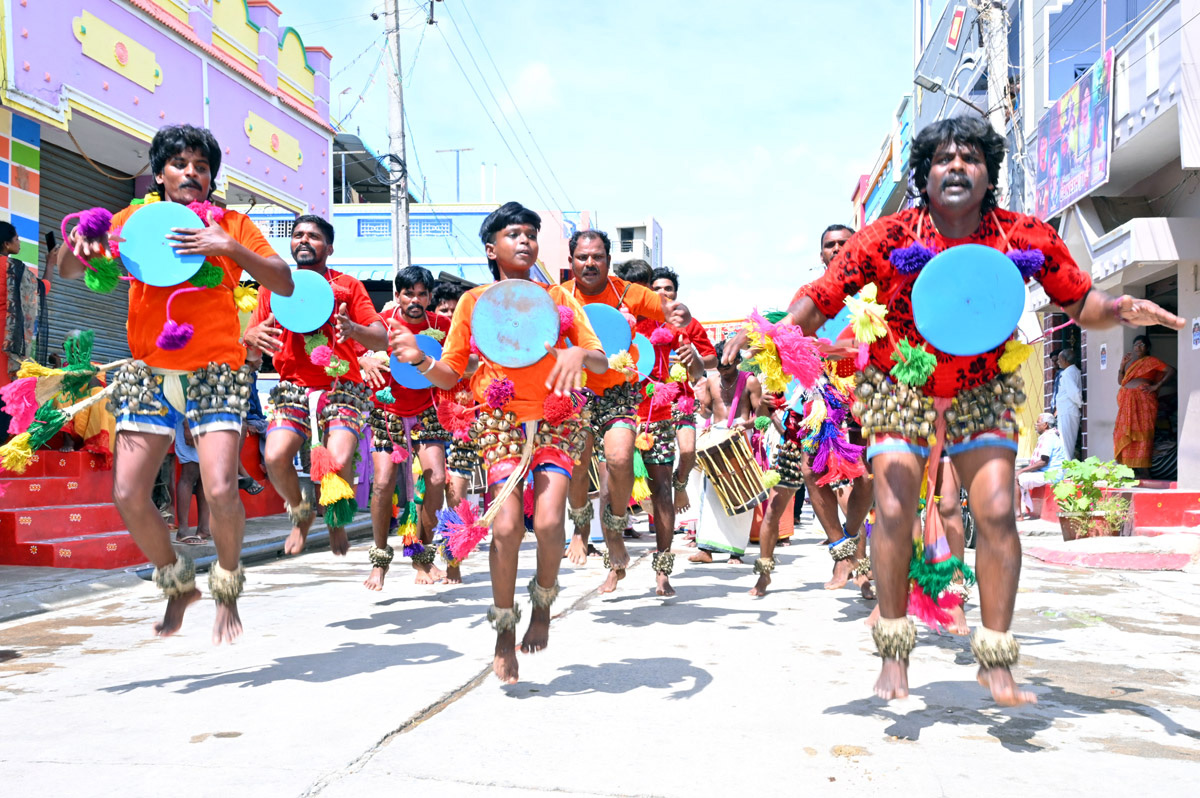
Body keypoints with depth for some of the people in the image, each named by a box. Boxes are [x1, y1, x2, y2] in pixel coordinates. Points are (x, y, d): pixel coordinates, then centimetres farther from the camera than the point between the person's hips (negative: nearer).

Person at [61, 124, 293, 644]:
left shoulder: (231, 224, 5)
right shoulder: (134, 220, 10)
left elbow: (284, 284, -6)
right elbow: (68, 272, 8)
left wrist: (229, 248, -20)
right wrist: (78, 245, -15)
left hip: (215, 372, -2)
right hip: (148, 373, 3)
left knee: (221, 491, -17)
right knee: (128, 494, -5)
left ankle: (226, 592, 10)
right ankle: (178, 583, 21)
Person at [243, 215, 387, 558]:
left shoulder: (347, 286, 6)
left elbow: (382, 340, -3)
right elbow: (248, 338, 6)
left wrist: (354, 329, -25)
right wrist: (255, 337, -19)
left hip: (341, 388, -2)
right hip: (292, 388, 2)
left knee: (339, 461, -23)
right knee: (275, 456, -22)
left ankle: (337, 520, 12)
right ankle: (300, 513, 11)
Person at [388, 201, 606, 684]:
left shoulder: (559, 297, 6)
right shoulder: (475, 301, 5)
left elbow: (602, 362, 1)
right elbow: (449, 376, 5)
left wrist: (578, 354, -22)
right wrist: (420, 360, -17)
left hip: (555, 418, 1)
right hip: (500, 419, 0)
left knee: (548, 522, -19)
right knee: (507, 525, -17)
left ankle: (543, 602, 12)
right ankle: (504, 627, 6)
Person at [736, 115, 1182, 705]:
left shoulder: (1027, 239, -13)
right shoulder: (888, 238, -18)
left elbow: (1081, 302, -1)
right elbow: (819, 301, -17)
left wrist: (1121, 310, -22)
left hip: (981, 392, 2)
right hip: (899, 390, -1)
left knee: (997, 511, -11)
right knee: (893, 512, -13)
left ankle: (996, 664, 4)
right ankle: (894, 658, 5)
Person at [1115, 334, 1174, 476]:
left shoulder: (1151, 360, 3)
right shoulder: (1130, 361, 20)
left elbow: (1171, 371, -5)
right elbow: (1120, 380, 18)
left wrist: (1156, 386, -10)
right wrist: (1122, 364, 7)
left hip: (1144, 401, -6)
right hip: (1128, 402, 6)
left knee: (1142, 433, -10)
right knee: (1126, 433, -1)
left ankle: (1143, 472, -12)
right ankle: (1129, 468, 1)